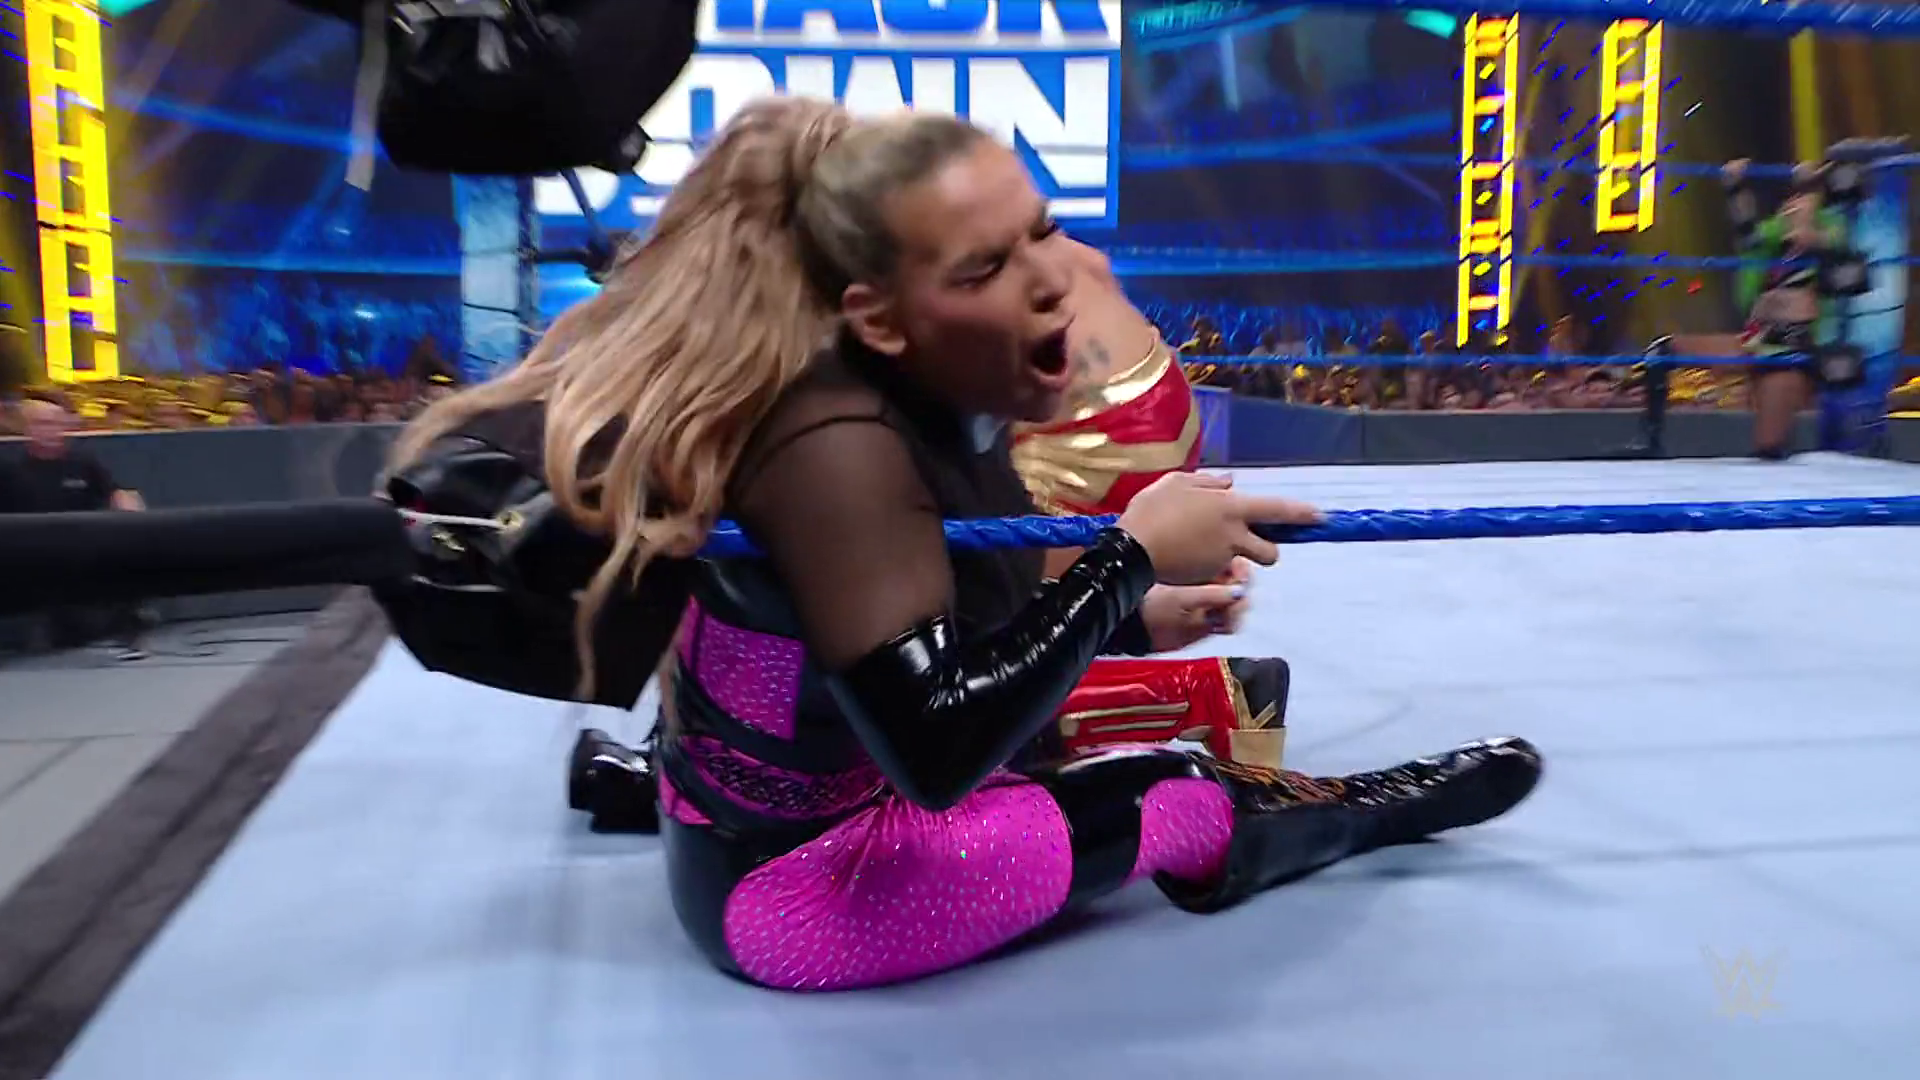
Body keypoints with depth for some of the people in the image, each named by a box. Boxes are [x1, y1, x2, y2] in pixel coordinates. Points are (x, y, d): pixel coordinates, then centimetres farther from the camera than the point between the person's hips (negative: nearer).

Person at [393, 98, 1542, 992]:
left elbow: (977, 611, 5)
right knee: (1178, 804, -6)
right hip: (780, 879, -8)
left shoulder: (948, 387, -9)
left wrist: (1133, 614, -6)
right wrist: (1132, 556, -31)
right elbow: (939, 753, -36)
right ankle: (1350, 806, 18)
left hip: (833, 769, 8)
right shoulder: (837, 448, -33)